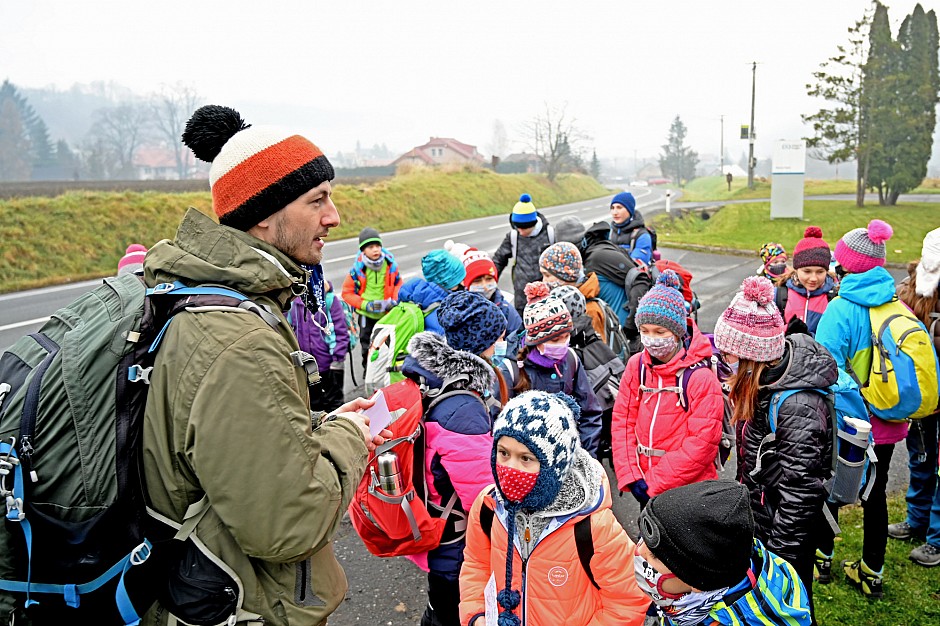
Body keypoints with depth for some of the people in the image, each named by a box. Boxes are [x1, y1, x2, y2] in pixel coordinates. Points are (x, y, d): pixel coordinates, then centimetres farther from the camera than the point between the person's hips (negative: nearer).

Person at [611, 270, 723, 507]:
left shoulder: (700, 377, -16)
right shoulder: (637, 365, 0)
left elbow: (703, 442, -18)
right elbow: (622, 420, 1)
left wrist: (654, 483, -16)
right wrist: (630, 476, -9)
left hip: (688, 489, -5)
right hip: (645, 487, 5)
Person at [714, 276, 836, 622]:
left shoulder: (797, 407, -34)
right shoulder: (765, 375, -6)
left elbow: (799, 492, -28)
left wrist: (778, 553, -20)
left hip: (786, 533, -8)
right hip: (757, 513, 8)